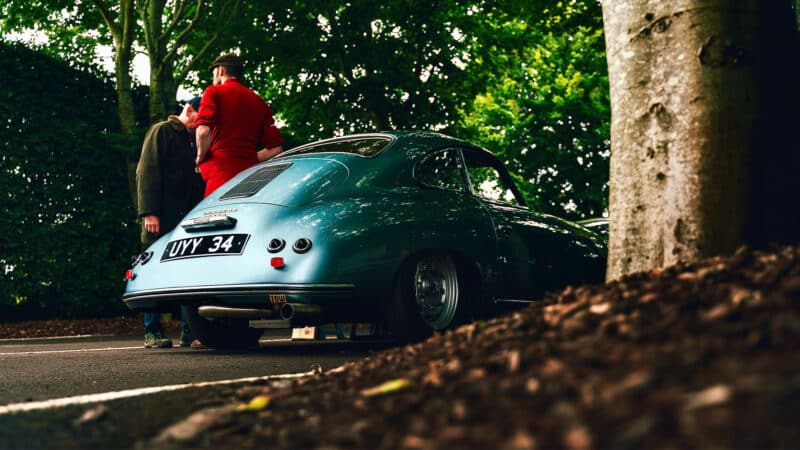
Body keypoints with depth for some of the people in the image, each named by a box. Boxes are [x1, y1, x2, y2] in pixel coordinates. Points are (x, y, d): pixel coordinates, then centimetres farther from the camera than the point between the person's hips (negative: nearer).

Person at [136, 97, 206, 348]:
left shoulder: (194, 140, 22)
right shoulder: (161, 132, 2)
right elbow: (147, 173, -7)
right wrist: (149, 212, -16)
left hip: (187, 220, 6)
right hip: (162, 220, -6)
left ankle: (190, 332, 3)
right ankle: (152, 333, 1)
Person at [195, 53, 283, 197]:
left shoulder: (214, 92, 4)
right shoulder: (260, 102, 18)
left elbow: (203, 130, -14)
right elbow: (276, 148, 12)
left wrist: (201, 157, 2)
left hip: (220, 173, -5)